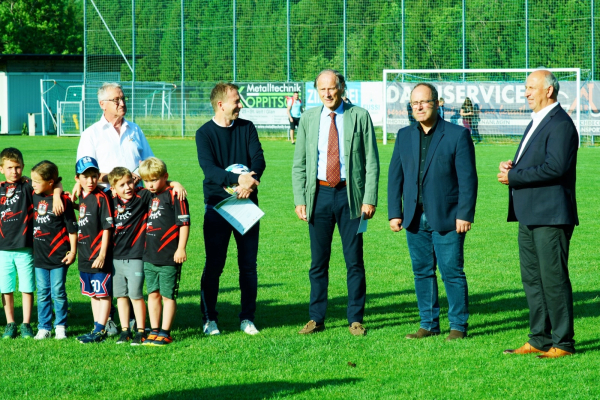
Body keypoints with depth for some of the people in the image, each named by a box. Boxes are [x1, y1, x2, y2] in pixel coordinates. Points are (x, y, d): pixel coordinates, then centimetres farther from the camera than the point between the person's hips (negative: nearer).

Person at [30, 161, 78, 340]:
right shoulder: (34, 197, 5)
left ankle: (60, 326, 12)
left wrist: (73, 251, -7)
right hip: (40, 256, 5)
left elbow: (72, 228, -6)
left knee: (58, 292, 1)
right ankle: (44, 328, 14)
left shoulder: (63, 200, -11)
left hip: (58, 256, -5)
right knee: (43, 294, 8)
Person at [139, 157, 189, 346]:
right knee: (153, 294, 10)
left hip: (169, 258, -7)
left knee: (168, 295, 0)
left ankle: (165, 333, 4)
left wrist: (181, 249, -16)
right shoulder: (149, 197, 12)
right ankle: (154, 331, 17)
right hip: (150, 257, 7)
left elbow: (184, 223, -12)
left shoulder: (174, 195, -10)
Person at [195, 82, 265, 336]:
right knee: (214, 264, -1)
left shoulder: (247, 128, 9)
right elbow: (209, 168, -16)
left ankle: (247, 318, 11)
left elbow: (258, 159, -4)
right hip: (217, 205, -3)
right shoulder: (204, 134, -2)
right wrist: (237, 179, -31)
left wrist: (251, 180, -25)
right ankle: (209, 319, 8)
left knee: (249, 264, 4)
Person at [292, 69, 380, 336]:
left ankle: (355, 319, 10)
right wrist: (299, 200, -1)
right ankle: (316, 319, 14)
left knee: (354, 261, 1)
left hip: (350, 195, -2)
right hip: (319, 194, 2)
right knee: (318, 262, 6)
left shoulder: (360, 117, 0)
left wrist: (370, 200, -8)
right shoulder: (309, 119, 7)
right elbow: (299, 164, 9)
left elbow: (371, 162, 0)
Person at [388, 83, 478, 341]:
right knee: (422, 272, 8)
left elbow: (468, 178, -6)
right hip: (415, 219, 5)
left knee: (452, 272, -2)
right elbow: (395, 176, 12)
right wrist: (394, 212, 4)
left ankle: (458, 325, 6)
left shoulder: (457, 135, -3)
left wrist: (465, 215, -11)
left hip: (447, 219, -5)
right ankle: (429, 324, 17)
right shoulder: (404, 136, 11)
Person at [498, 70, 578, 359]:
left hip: (551, 216, -10)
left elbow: (555, 167, -23)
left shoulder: (560, 124, -13)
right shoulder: (536, 122, 19)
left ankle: (562, 343, 0)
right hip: (529, 215, 10)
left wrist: (514, 177, -17)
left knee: (554, 279, -6)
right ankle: (539, 340, 19)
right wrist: (512, 167, 4)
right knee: (532, 278, 12)